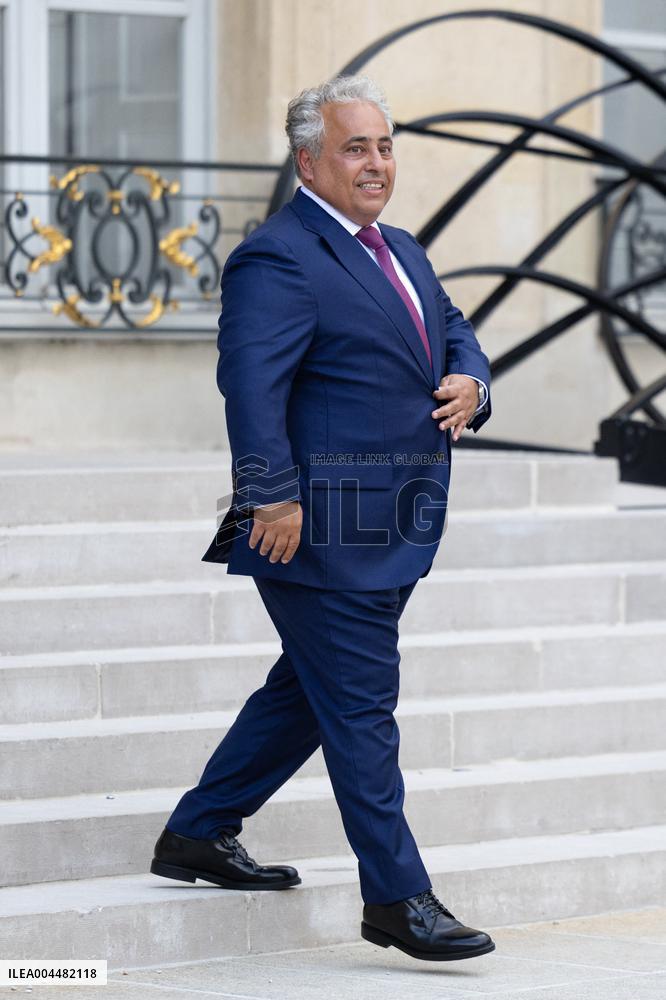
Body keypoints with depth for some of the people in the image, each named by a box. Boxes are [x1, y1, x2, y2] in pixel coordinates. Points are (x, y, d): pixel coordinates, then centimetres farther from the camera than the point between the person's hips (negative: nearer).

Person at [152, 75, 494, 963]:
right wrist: (273, 497, -27)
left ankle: (198, 836, 30)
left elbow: (455, 332, 25)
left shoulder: (401, 252, 18)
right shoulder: (277, 260, -13)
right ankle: (397, 898, 1)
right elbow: (251, 383, -21)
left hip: (391, 531, 10)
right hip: (324, 529, -10)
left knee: (310, 691, 18)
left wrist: (469, 382, 2)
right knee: (360, 707, -4)